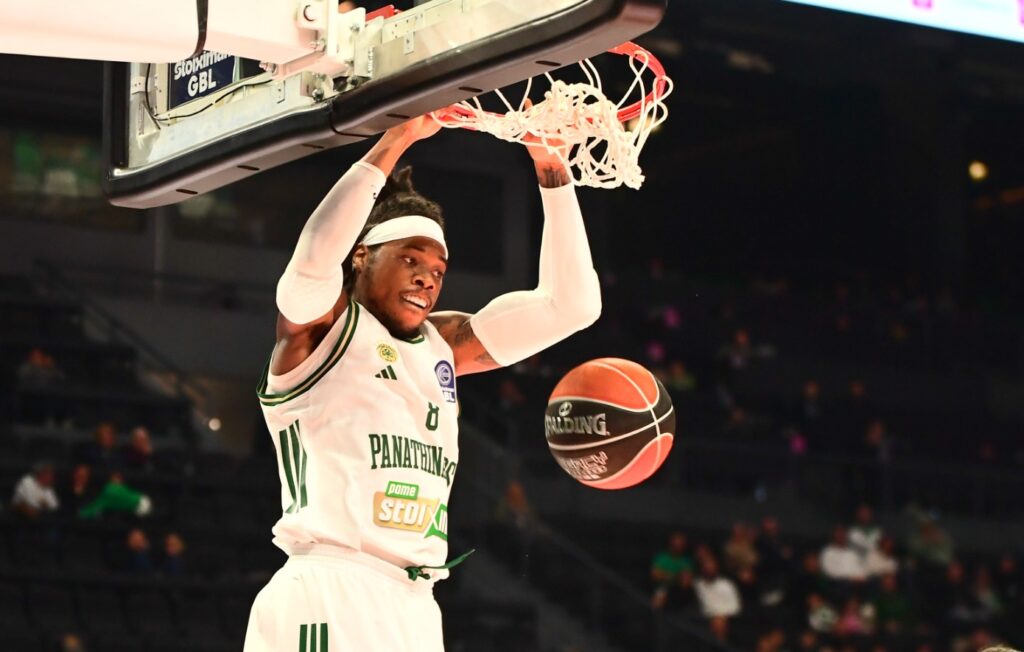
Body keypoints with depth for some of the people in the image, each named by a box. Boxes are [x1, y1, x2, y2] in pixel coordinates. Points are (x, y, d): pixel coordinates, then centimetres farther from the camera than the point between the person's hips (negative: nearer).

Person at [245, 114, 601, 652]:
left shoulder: (443, 344, 19)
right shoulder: (319, 326, 0)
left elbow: (568, 304, 17)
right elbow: (314, 259, -23)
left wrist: (551, 172, 10)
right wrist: (396, 140, -19)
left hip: (412, 608, 8)